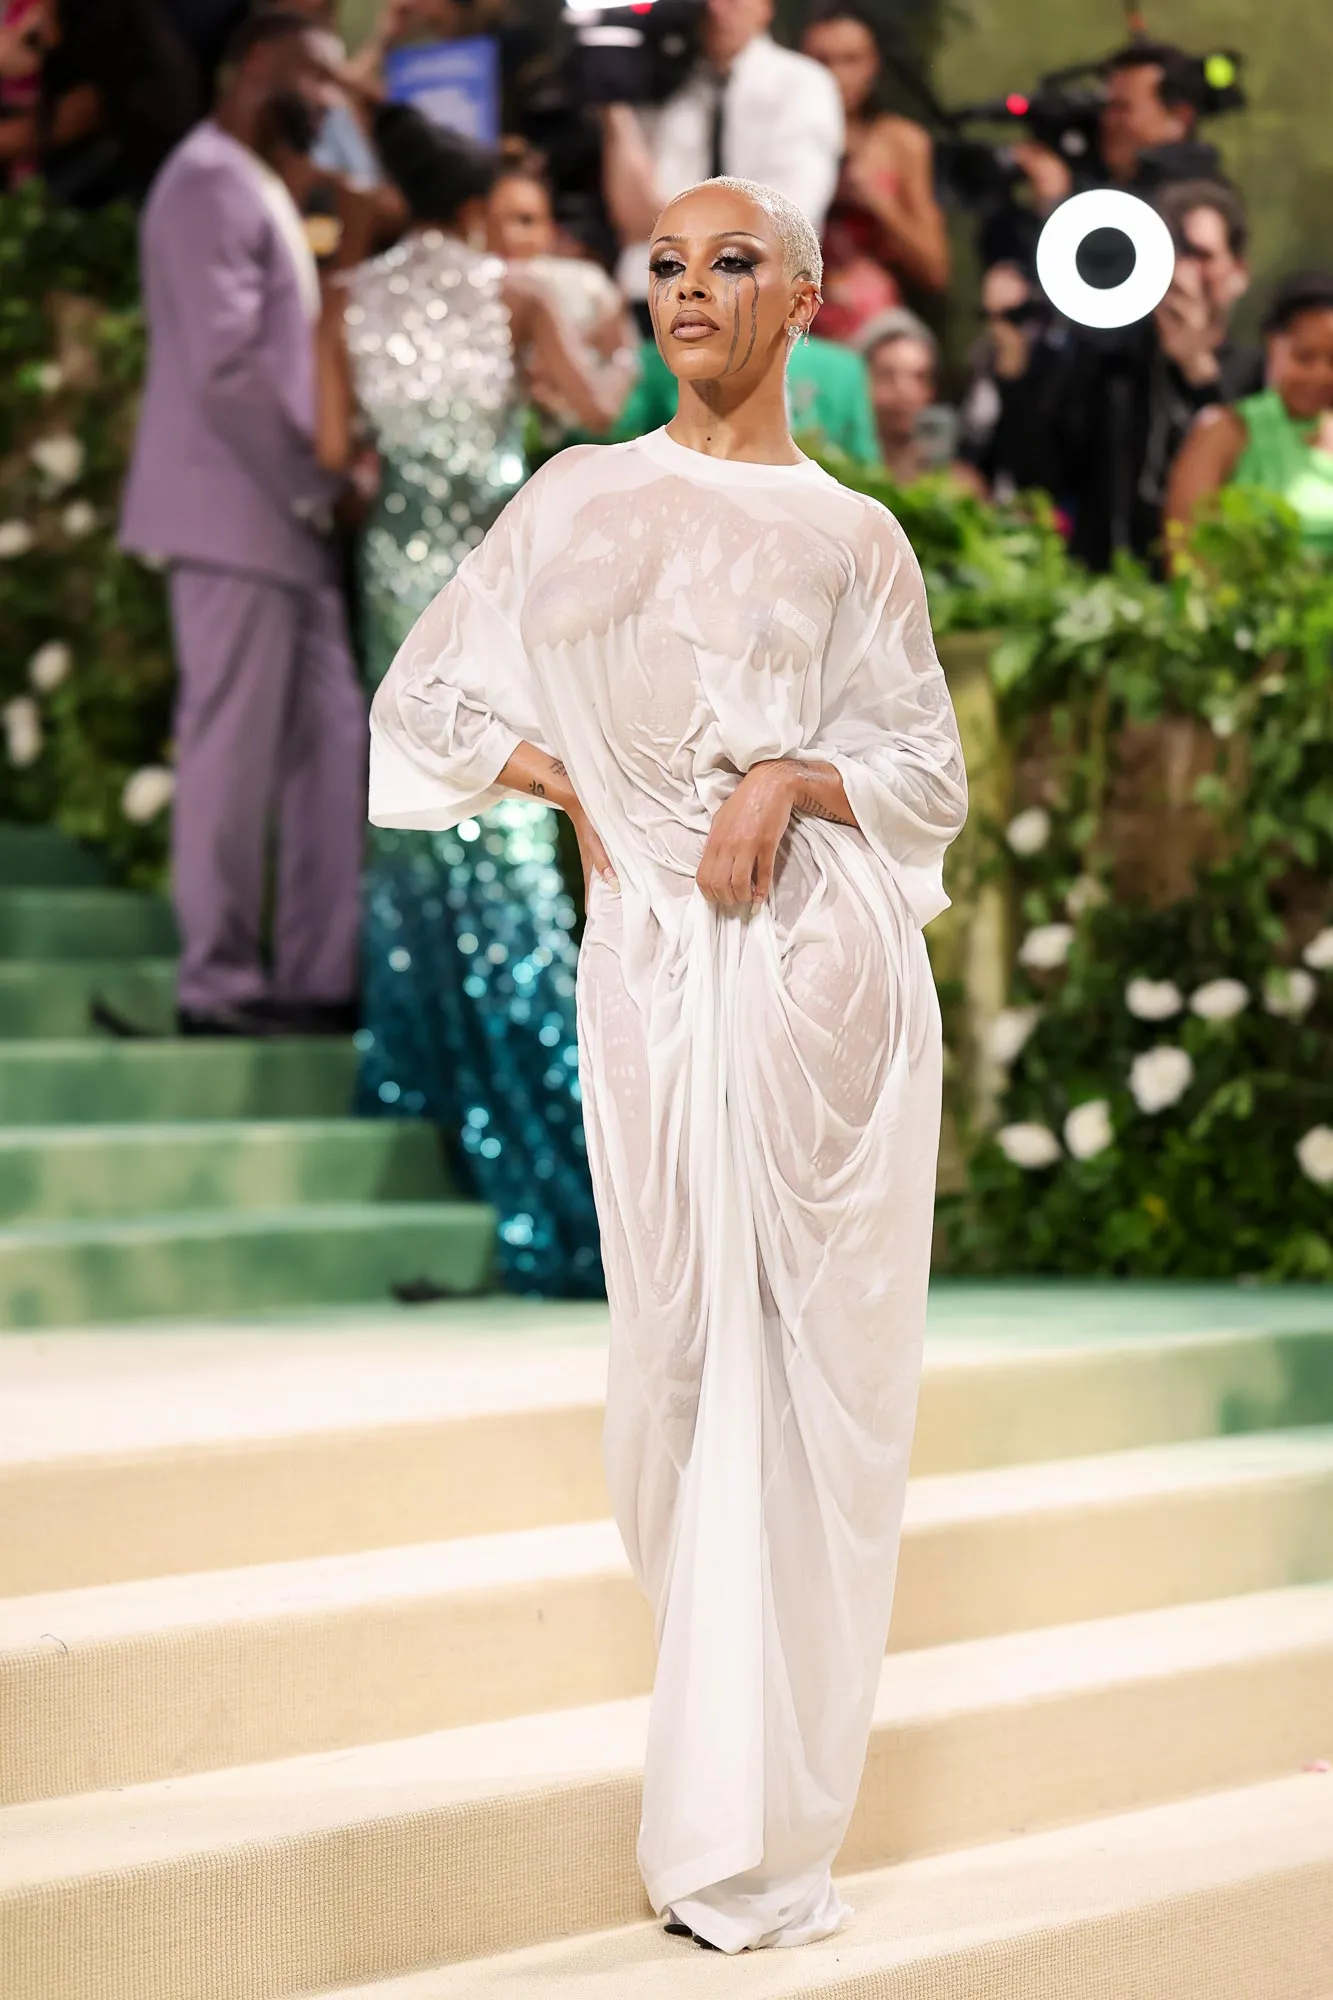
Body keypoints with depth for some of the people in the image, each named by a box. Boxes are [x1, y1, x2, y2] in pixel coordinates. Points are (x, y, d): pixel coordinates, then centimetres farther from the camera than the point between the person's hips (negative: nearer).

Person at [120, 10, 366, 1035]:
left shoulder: (262, 190, 20)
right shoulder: (209, 185, -11)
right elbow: (226, 367, -19)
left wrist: (325, 479, 10)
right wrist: (315, 483, -14)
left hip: (291, 516, 10)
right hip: (237, 514, -10)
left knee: (332, 744, 8)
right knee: (234, 754, -5)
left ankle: (322, 975, 11)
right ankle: (221, 985, 1)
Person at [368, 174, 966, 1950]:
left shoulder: (854, 534, 9)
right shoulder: (580, 500, 11)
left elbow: (931, 770, 7)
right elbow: (424, 700, 12)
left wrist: (794, 779, -11)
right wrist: (569, 786, -1)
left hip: (827, 951, -1)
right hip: (655, 943, 1)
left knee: (814, 1345, -4)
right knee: (687, 1327, 2)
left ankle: (747, 1832, -1)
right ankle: (733, 1820, 20)